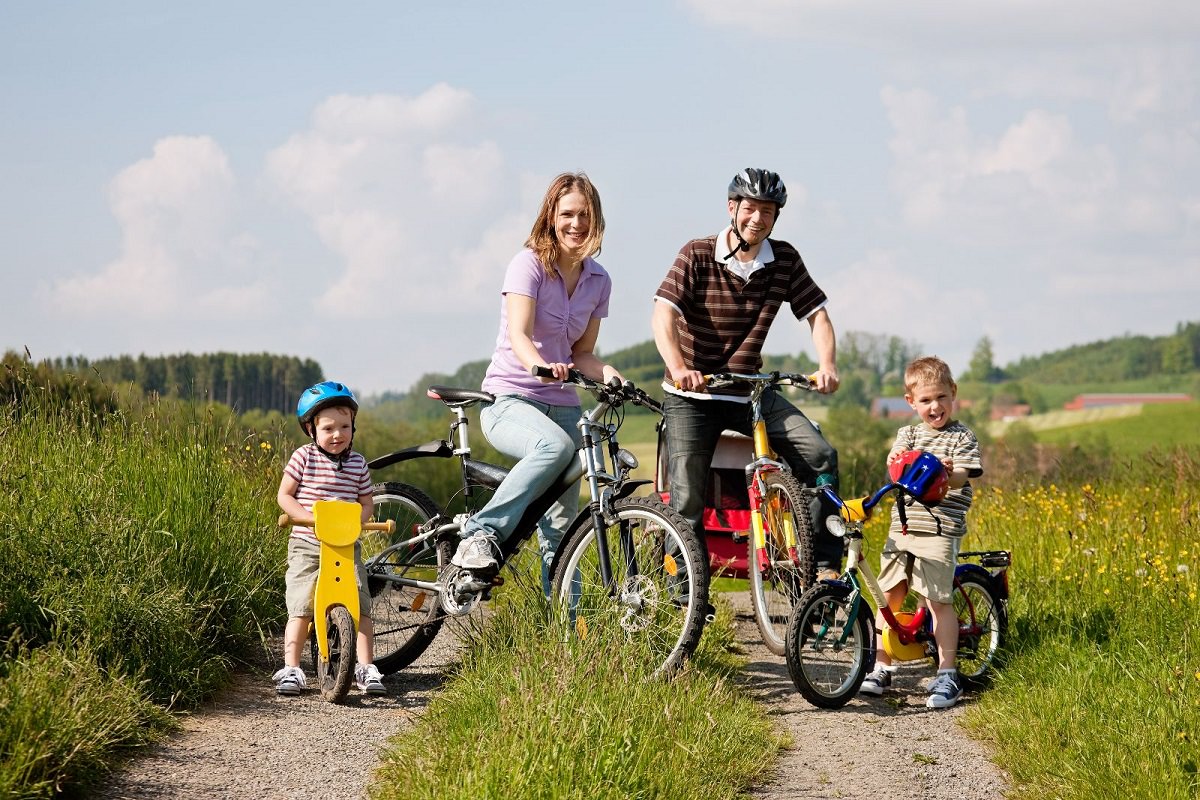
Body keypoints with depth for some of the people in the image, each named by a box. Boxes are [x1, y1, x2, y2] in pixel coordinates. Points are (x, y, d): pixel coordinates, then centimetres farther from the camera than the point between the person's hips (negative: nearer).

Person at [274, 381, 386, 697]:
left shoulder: (358, 464, 4)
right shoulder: (304, 457, -4)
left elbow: (367, 503, 11)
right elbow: (284, 495, -2)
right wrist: (310, 517, -18)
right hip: (307, 544, -2)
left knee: (361, 607, -6)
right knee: (300, 609, -6)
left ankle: (367, 668, 2)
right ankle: (290, 668, 3)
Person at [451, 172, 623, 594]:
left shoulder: (598, 281, 9)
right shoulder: (530, 264, -8)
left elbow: (581, 352, 11)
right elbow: (519, 334, -21)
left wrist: (605, 371, -11)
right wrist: (540, 366, -42)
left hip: (563, 406, 6)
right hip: (510, 400, -6)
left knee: (561, 528, 1)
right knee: (556, 446, -38)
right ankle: (481, 534, -32)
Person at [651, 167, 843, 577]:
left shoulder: (784, 260, 0)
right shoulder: (697, 255, -9)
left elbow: (817, 314, 2)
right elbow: (663, 315, -20)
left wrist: (827, 366, -18)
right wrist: (678, 369, -37)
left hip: (751, 393, 3)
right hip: (692, 395, -3)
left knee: (820, 456, -13)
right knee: (687, 496, -12)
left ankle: (824, 565, -5)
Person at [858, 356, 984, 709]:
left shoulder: (962, 438, 2)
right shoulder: (908, 434, 14)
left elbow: (962, 478, -11)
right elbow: (896, 467, -2)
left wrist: (947, 474, -35)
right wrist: (899, 462, -27)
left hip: (939, 531, -5)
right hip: (901, 528, 5)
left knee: (939, 600, -7)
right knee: (889, 596, 5)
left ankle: (946, 675, 0)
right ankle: (881, 668, 15)